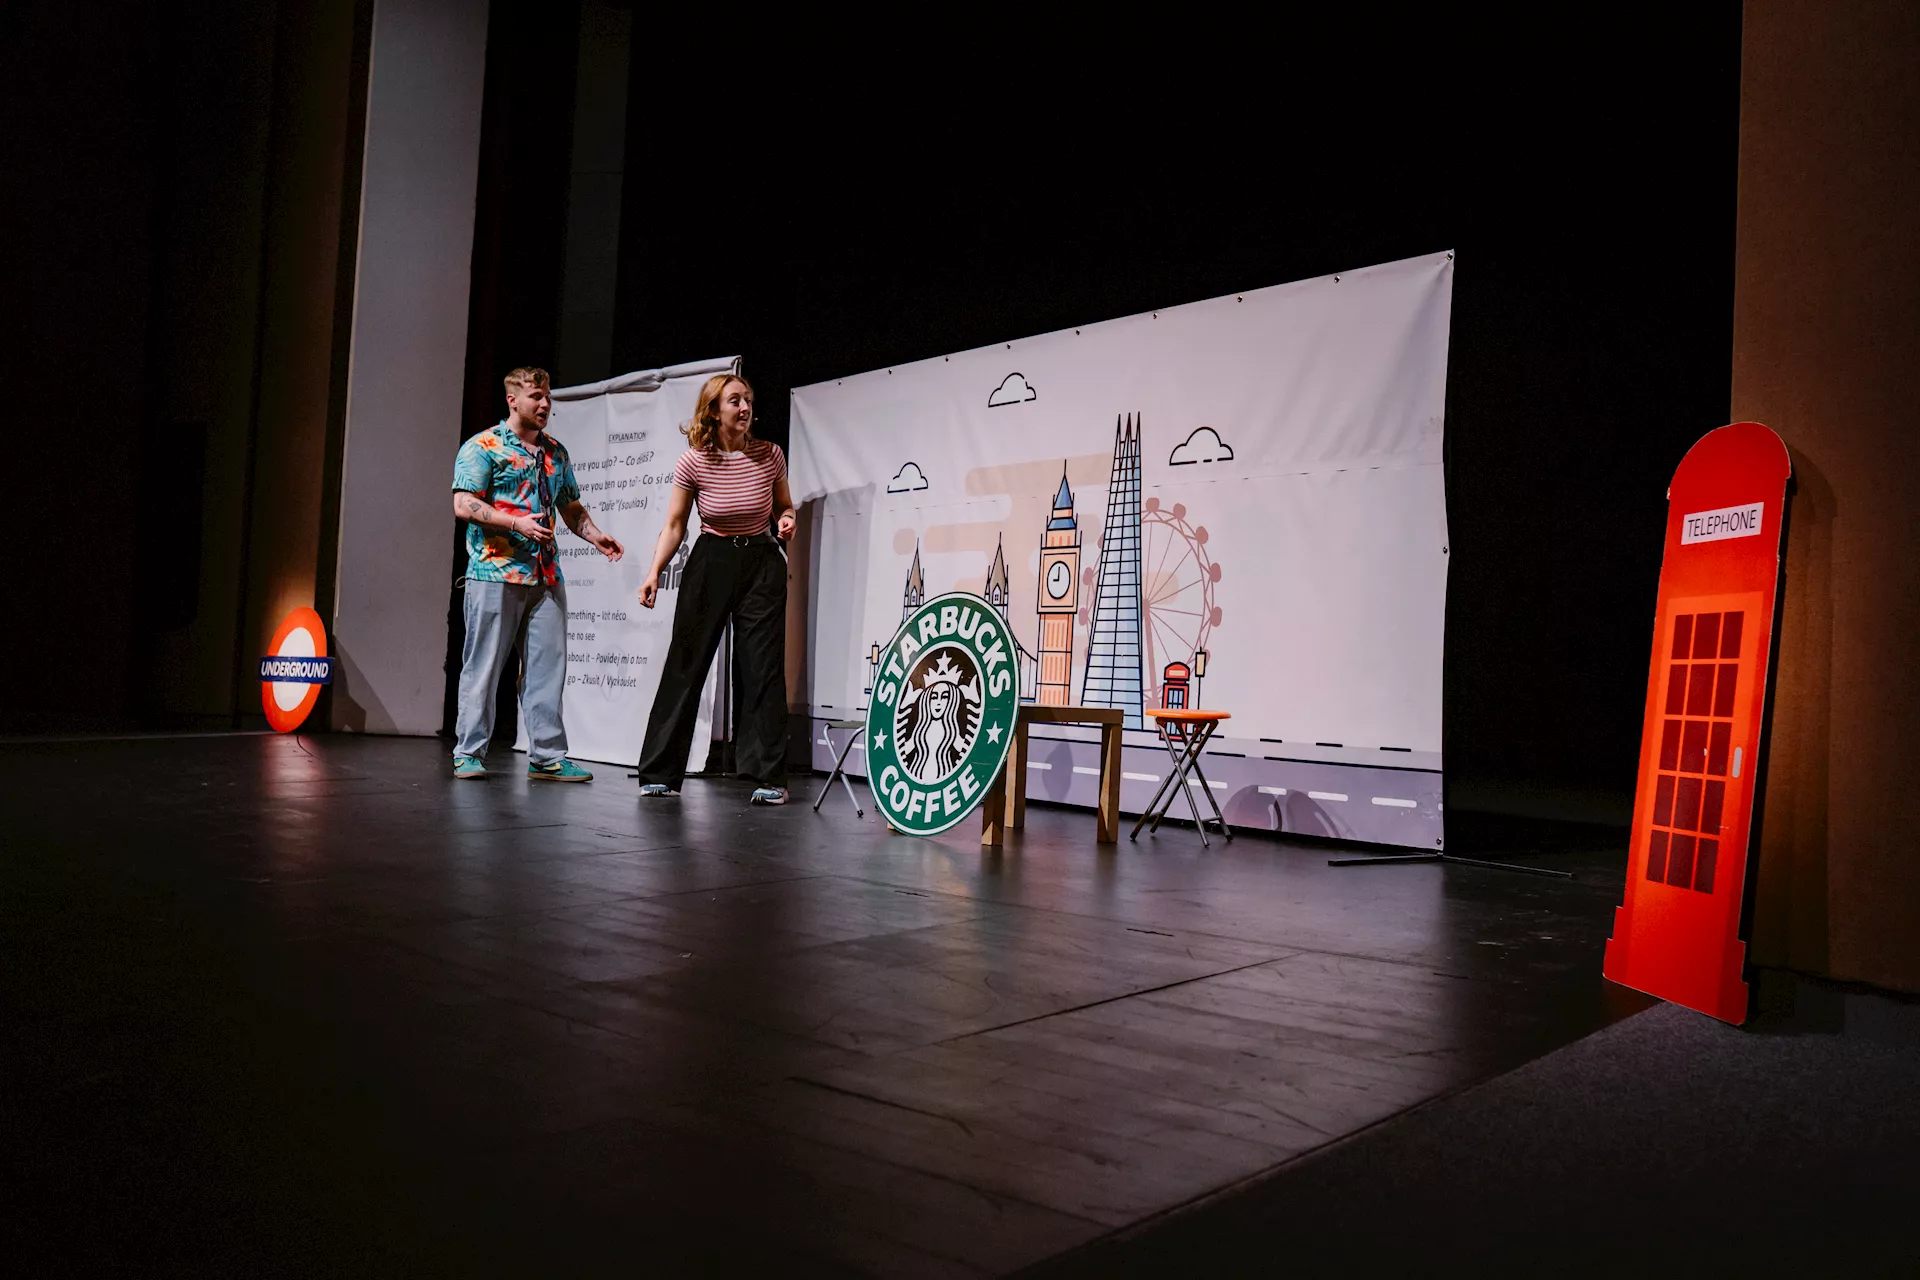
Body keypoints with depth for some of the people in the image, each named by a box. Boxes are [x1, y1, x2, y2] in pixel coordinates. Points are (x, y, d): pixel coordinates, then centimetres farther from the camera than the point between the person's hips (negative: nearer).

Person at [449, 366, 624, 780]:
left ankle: (547, 756, 8)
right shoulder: (483, 447, 0)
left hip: (547, 575, 6)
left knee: (548, 665, 3)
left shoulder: (556, 452, 18)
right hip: (496, 572, -6)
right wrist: (518, 523, -19)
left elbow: (571, 507, 23)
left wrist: (596, 536, 5)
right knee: (483, 665, -1)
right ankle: (468, 753, 9)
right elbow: (464, 505, -9)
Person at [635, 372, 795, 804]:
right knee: (685, 664, 2)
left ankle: (768, 777, 4)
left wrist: (788, 521, -12)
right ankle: (661, 772, 12)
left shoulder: (770, 455, -6)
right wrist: (654, 572, -13)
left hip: (762, 563, 1)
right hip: (710, 561, 0)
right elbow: (674, 525, -3)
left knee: (762, 669, -3)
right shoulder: (694, 461, -9)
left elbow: (784, 506, 11)